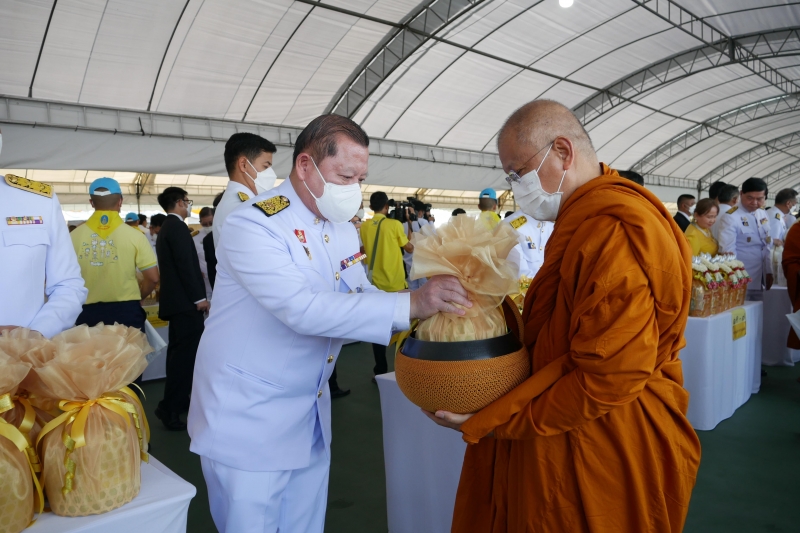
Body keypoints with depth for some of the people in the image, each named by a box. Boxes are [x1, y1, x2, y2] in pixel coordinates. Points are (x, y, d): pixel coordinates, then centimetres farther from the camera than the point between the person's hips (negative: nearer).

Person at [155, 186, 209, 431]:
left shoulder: (166, 228, 19)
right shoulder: (177, 227, -13)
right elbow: (186, 264, -20)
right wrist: (199, 297, -17)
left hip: (176, 299, 11)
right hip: (185, 301, -11)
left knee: (179, 351, 16)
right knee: (185, 353, -10)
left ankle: (177, 402, 25)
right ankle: (171, 409, -8)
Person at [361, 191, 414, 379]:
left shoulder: (364, 226, 3)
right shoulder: (395, 224, -9)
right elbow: (410, 249, 0)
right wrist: (409, 229, 12)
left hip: (375, 283, 3)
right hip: (395, 283, -3)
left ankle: (380, 370, 12)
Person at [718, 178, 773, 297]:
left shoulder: (763, 214, 8)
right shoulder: (730, 217, -15)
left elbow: (767, 245, 14)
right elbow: (728, 252, -17)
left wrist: (768, 272, 12)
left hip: (760, 279, 7)